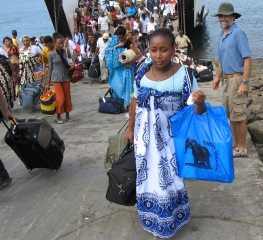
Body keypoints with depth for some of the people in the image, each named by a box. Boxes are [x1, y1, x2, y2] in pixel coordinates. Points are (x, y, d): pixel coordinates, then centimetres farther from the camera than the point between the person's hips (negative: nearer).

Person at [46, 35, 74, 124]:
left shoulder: (66, 52, 2)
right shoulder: (52, 54, -4)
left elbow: (72, 59, 20)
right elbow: (50, 69, 1)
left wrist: (72, 64, -6)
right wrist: (48, 83, 2)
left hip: (66, 77, 3)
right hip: (56, 78, -3)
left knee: (67, 97, 8)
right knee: (60, 98, -9)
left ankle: (67, 115, 26)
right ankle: (58, 116, 11)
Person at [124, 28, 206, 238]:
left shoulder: (183, 75, -17)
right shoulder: (142, 71, -5)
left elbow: (195, 110, -17)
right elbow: (136, 101, 7)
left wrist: (200, 103, -39)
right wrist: (131, 128, 12)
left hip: (171, 136, -4)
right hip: (145, 135, 4)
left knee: (168, 177, 11)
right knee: (148, 177, 17)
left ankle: (168, 222, 36)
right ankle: (152, 220, 40)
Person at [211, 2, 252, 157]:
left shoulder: (238, 33, -14)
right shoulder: (221, 35, 12)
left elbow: (248, 59, -19)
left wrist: (245, 82, -23)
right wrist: (218, 77, 22)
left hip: (237, 79, -9)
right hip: (228, 79, 9)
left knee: (238, 115, -3)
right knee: (229, 114, 16)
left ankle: (242, 148, 9)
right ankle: (235, 143, 30)